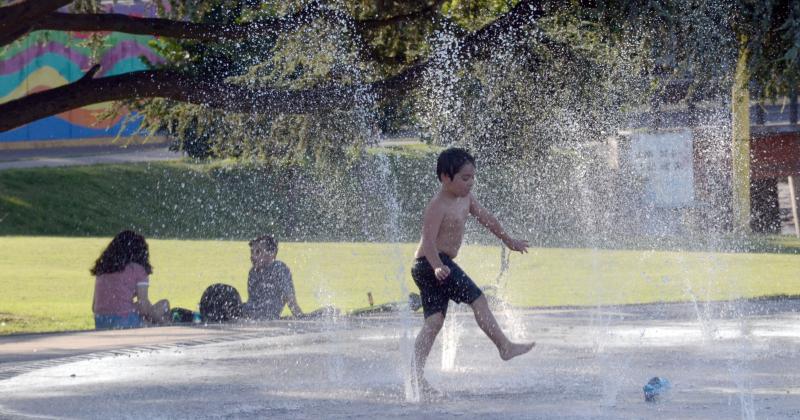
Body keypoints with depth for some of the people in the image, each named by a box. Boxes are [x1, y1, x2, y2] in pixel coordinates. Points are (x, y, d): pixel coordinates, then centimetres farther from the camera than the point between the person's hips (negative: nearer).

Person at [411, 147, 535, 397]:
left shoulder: (466, 199, 12)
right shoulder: (438, 206, -16)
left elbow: (486, 219, 26)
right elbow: (428, 240, -25)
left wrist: (508, 241, 37)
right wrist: (437, 267, -40)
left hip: (439, 265, 10)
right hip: (430, 264, -10)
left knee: (434, 320, 2)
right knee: (477, 299, -9)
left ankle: (416, 375, -4)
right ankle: (505, 347, -4)